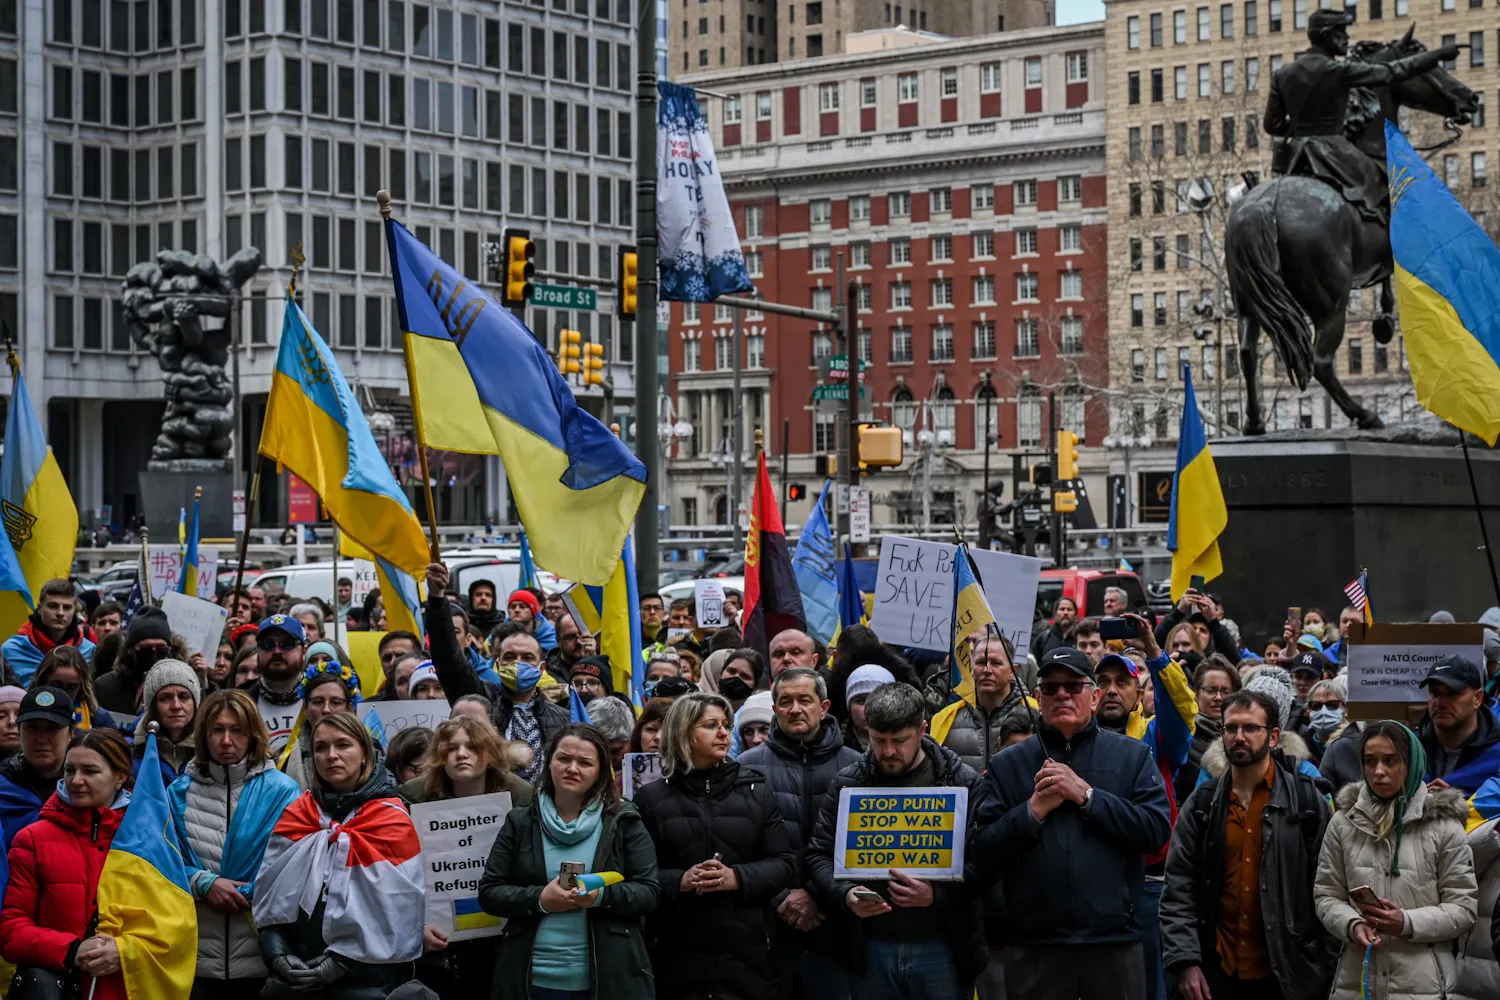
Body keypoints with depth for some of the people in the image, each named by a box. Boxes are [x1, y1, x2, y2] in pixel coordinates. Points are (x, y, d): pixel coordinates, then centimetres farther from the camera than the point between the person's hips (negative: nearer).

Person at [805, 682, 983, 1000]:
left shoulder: (962, 782, -1)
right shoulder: (847, 784, 5)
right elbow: (820, 855, 5)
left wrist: (937, 894, -21)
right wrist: (846, 894, -15)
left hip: (941, 947, -2)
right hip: (872, 948, 2)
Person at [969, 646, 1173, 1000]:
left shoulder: (1132, 755, 8)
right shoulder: (1007, 765, 9)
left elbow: (1157, 829, -6)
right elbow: (980, 855, 2)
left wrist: (1086, 795, -9)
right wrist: (1034, 809, -9)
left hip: (1115, 944, 0)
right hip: (1033, 947, 0)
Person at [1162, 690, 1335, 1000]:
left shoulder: (1306, 800, 2)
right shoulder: (1201, 805, 7)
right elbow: (1179, 889, 4)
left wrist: (1329, 971, -4)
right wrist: (1185, 962, -6)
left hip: (1288, 974, -2)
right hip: (1217, 974, 2)